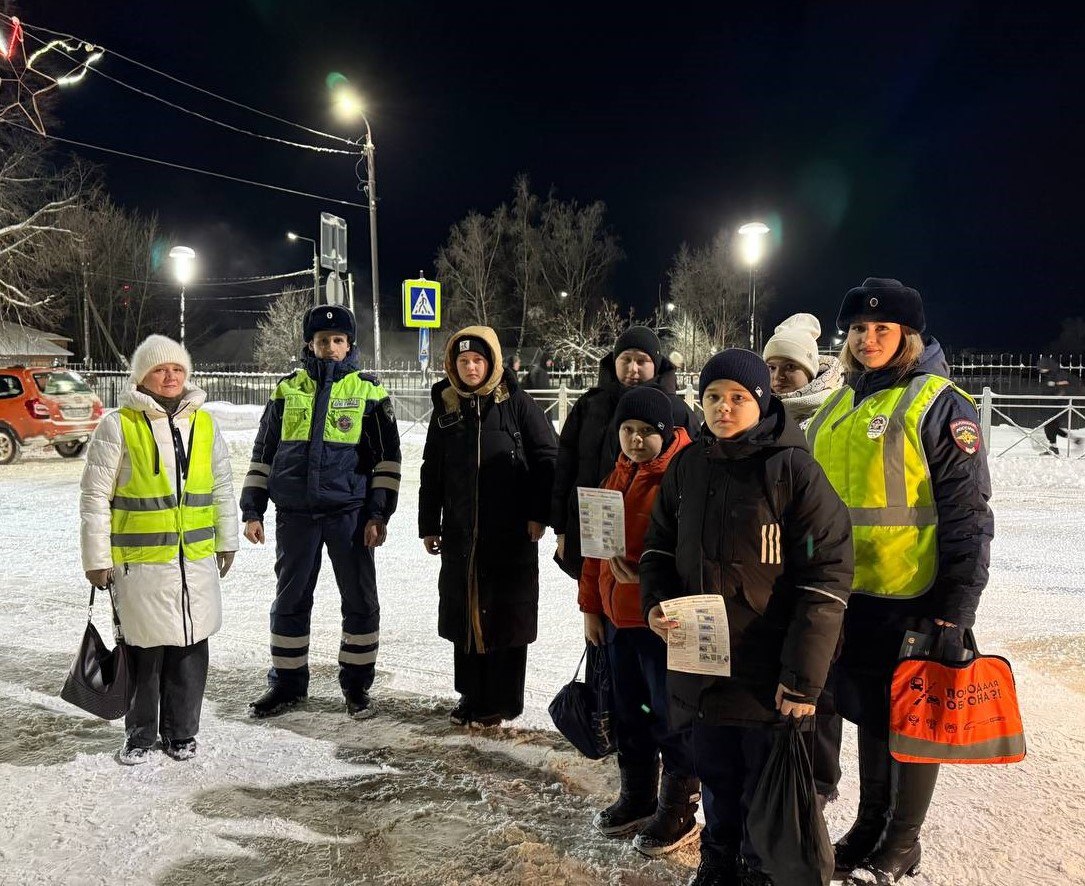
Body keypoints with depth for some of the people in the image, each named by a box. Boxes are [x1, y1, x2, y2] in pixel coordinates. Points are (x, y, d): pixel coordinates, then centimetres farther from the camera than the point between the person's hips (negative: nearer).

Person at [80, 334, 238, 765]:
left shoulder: (204, 423, 8)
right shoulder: (118, 426, -5)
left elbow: (222, 487, 16)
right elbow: (95, 496, -4)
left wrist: (226, 540, 17)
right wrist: (96, 558, -4)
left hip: (197, 559, 4)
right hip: (140, 561, -3)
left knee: (190, 647, 10)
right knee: (144, 649, 5)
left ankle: (181, 731, 26)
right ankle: (140, 733, 25)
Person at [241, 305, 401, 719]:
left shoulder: (368, 390, 2)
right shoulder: (288, 390, 8)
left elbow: (387, 458, 1)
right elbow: (263, 454, 12)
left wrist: (378, 514, -6)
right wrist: (252, 510, 6)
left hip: (350, 513, -2)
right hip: (295, 514, 2)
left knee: (360, 600, 5)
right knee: (290, 600, 10)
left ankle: (356, 682, 20)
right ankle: (287, 681, 24)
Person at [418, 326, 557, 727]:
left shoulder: (516, 403, -3)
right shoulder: (446, 407, 9)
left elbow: (546, 457, -3)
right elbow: (431, 471, 14)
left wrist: (539, 513, -7)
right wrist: (428, 524, 12)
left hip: (511, 532, -4)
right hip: (460, 532, 4)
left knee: (507, 614, 3)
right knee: (464, 615, 9)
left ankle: (503, 701, 14)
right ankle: (472, 694, 23)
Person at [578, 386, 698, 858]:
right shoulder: (616, 477, 10)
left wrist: (646, 576, -25)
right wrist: (591, 606, 14)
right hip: (616, 616, 8)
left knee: (671, 717, 5)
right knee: (628, 713, 19)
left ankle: (678, 810, 21)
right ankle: (636, 798, 35)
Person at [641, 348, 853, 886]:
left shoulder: (793, 468, -13)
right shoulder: (685, 466, 4)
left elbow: (827, 574, -16)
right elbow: (659, 546, 16)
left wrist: (803, 676, -18)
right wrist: (656, 601, -5)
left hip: (768, 671, -5)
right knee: (715, 779, 21)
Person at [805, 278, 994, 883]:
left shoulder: (938, 403, -10)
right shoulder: (839, 407, 10)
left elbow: (967, 514, -13)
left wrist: (956, 608, -17)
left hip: (915, 598, -6)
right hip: (851, 592, 6)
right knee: (870, 713, 18)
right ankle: (871, 822, 33)